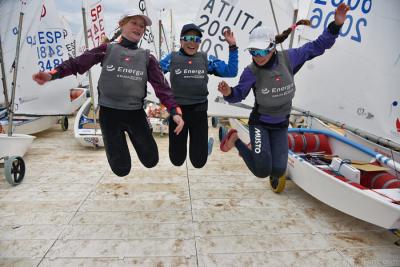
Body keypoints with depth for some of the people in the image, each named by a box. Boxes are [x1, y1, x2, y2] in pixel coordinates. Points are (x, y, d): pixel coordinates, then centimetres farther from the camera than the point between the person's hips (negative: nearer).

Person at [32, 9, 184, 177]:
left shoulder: (147, 57, 4)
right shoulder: (107, 49, 2)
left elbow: (161, 85, -4)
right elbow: (78, 63, -2)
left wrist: (175, 111, -18)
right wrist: (53, 74, -19)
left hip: (136, 114, 2)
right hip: (109, 113, -1)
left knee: (151, 161, 6)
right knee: (121, 169, 0)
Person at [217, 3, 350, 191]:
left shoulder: (289, 58, -13)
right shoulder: (251, 71, -18)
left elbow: (318, 46, -4)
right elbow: (239, 95, -6)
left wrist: (336, 25, -15)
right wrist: (229, 93, -30)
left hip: (281, 125, 3)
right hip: (259, 123, -3)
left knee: (278, 171, 3)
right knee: (262, 171, -14)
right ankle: (236, 141, 10)